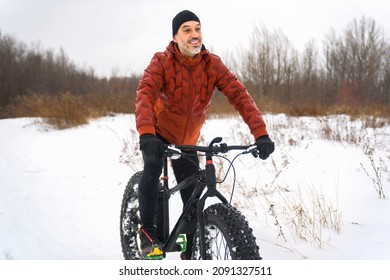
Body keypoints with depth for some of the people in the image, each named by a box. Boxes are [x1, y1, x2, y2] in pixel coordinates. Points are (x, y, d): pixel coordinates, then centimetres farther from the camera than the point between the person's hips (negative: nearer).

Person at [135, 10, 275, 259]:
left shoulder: (213, 64, -16)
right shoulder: (162, 62, -22)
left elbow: (239, 95, -24)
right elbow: (145, 94, -37)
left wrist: (261, 133, -37)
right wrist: (146, 134, -56)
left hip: (187, 139, 3)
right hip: (159, 133, -3)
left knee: (194, 196, 1)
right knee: (153, 169, -30)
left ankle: (192, 251, 20)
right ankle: (148, 231, -12)